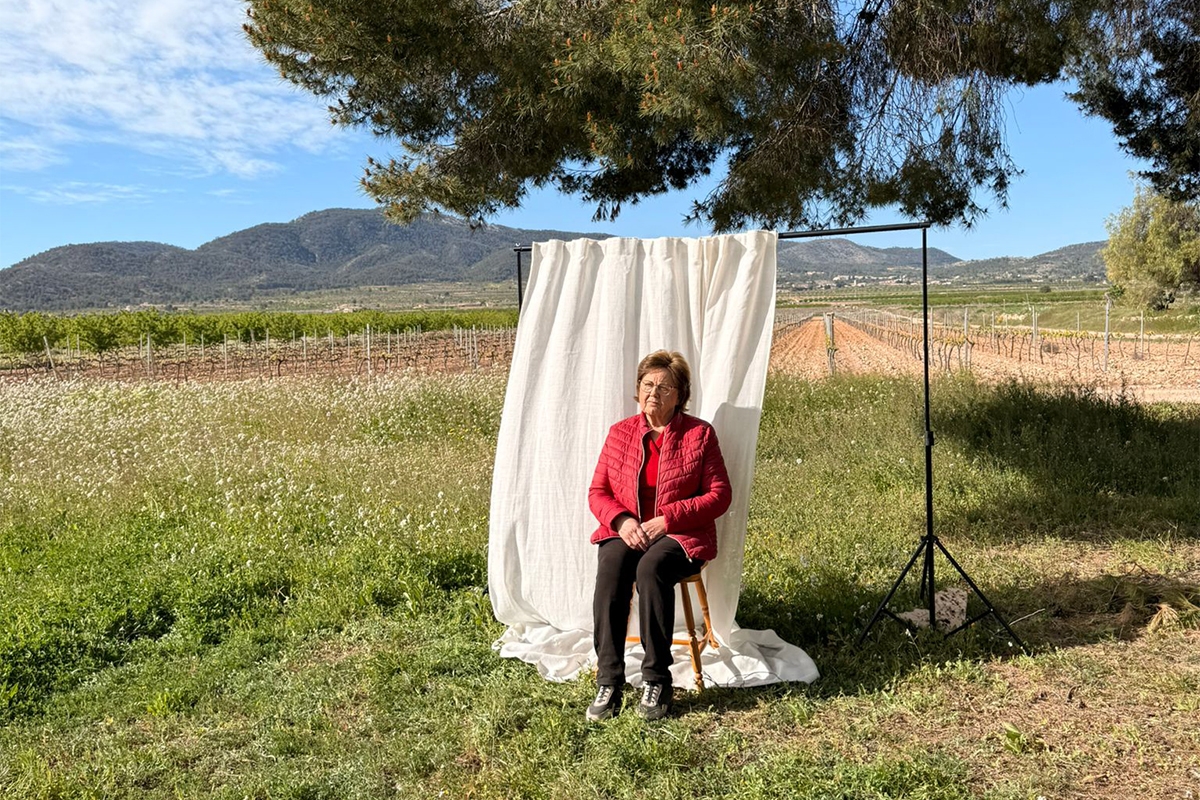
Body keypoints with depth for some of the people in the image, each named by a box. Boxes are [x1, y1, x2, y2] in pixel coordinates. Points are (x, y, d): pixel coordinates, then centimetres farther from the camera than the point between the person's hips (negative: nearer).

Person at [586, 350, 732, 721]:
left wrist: (668, 519, -13)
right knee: (610, 568, -31)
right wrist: (622, 520, -12)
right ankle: (608, 681, -24)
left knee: (651, 567, -35)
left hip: (679, 535, -2)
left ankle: (657, 679, -21)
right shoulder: (619, 433, 11)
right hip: (625, 531, 3)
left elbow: (719, 495, -2)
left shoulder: (699, 434, 3)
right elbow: (597, 492, 10)